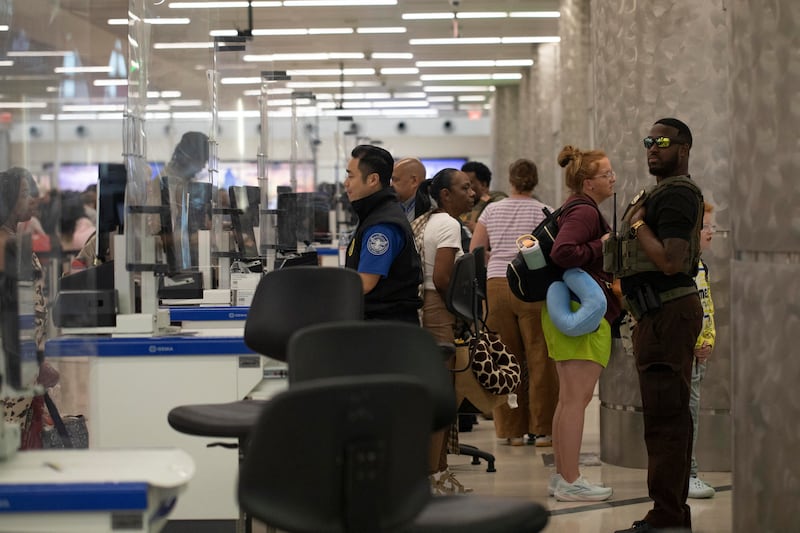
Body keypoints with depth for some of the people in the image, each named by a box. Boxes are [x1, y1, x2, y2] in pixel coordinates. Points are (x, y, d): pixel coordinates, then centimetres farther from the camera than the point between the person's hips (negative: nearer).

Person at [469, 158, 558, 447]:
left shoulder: (491, 210, 11)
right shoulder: (543, 212, 1)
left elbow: (474, 252, 11)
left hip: (495, 285, 3)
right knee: (539, 358, 3)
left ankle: (512, 429, 11)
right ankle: (542, 429, 5)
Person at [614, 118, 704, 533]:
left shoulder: (675, 194, -13)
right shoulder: (668, 193, 21)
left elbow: (670, 261, -24)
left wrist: (637, 223, -13)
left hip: (668, 312, -11)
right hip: (664, 313, 11)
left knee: (664, 416, -11)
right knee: (670, 416, 14)